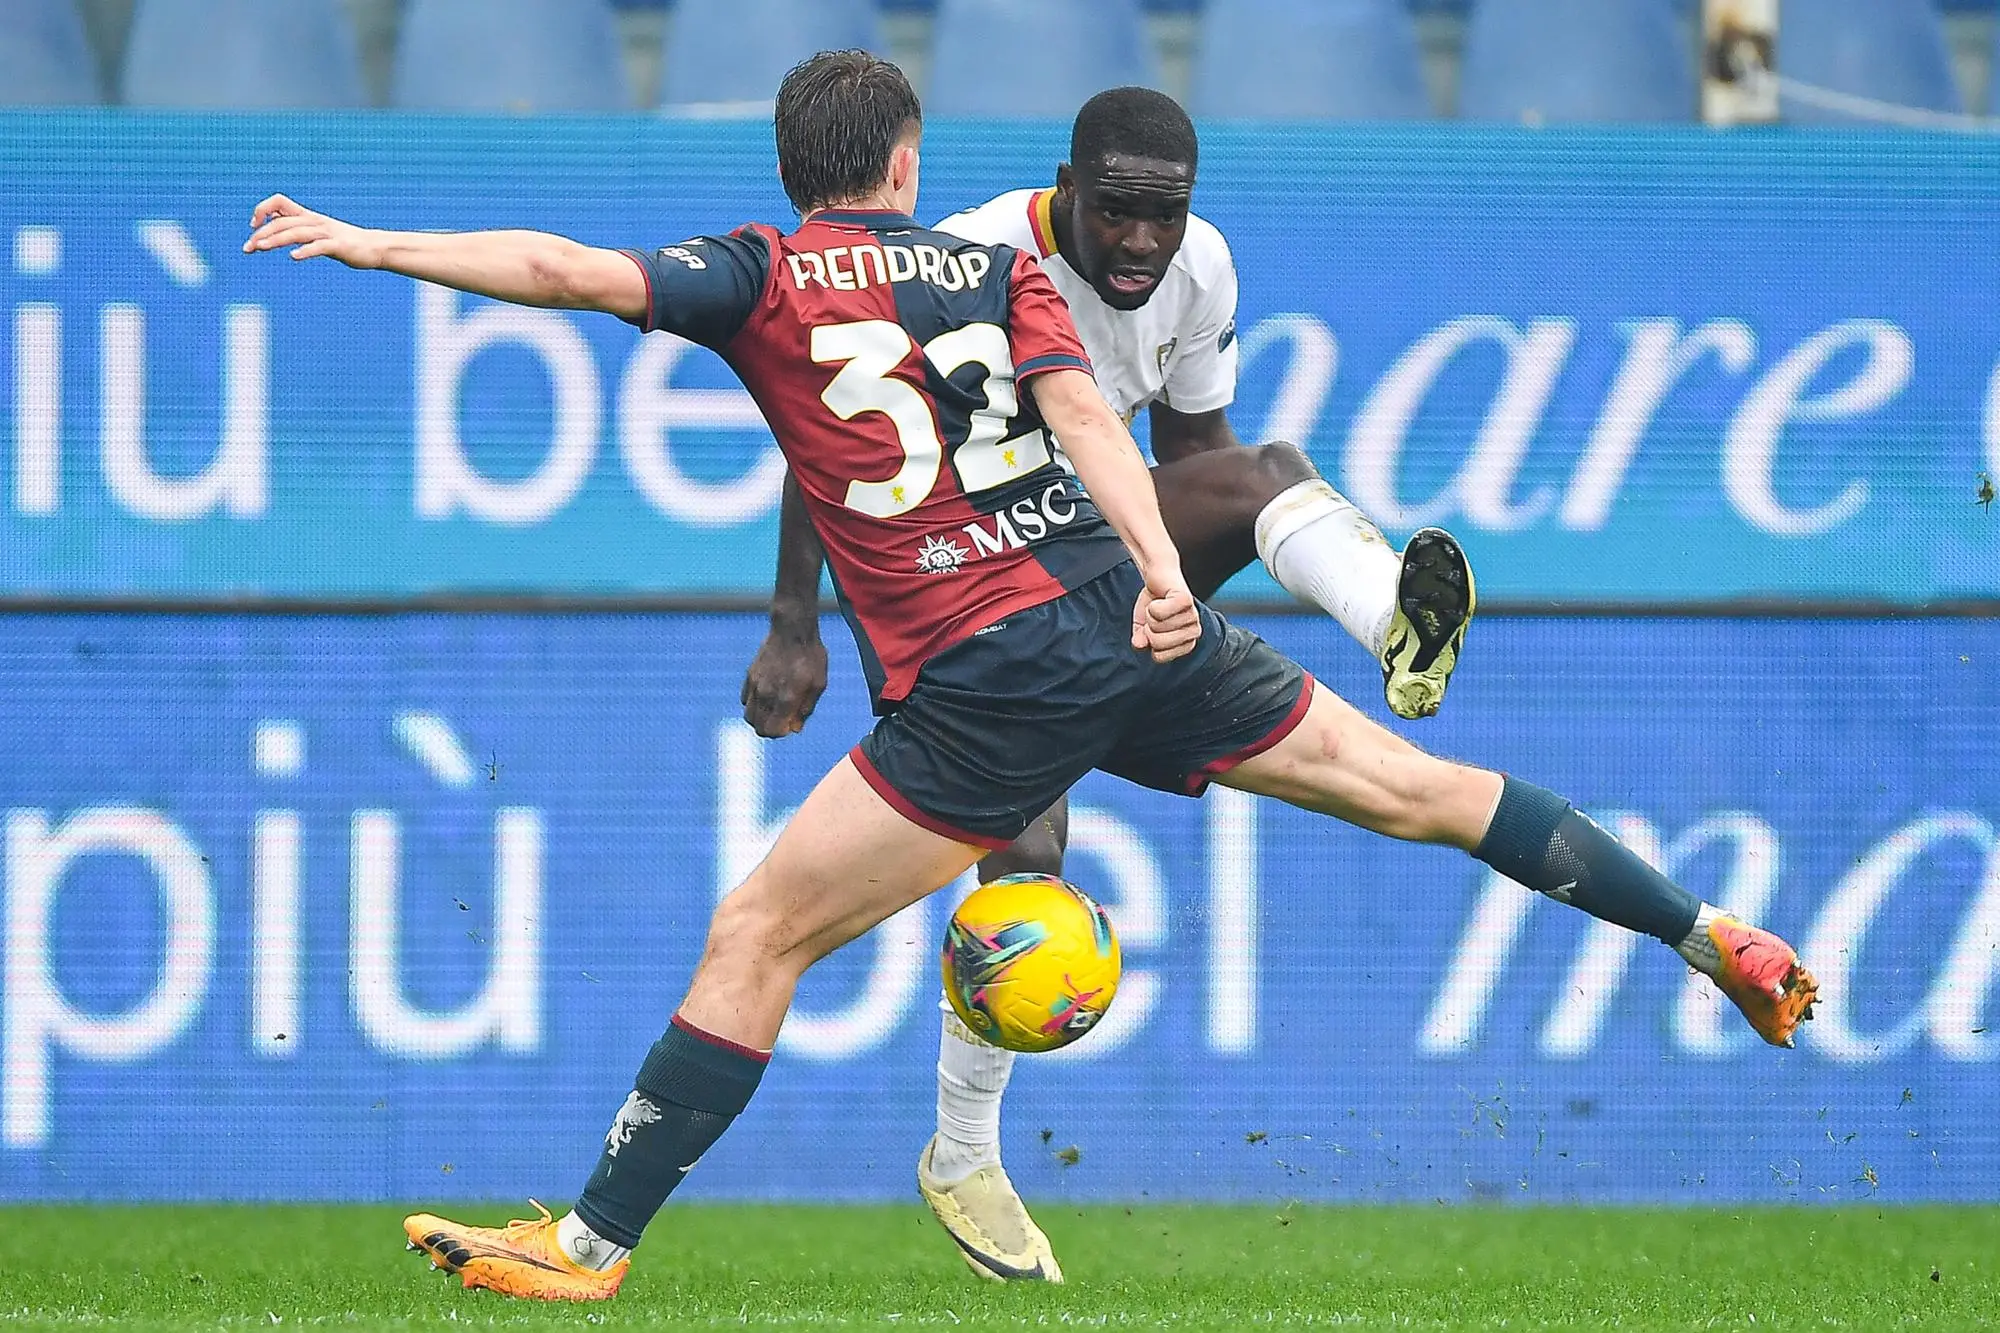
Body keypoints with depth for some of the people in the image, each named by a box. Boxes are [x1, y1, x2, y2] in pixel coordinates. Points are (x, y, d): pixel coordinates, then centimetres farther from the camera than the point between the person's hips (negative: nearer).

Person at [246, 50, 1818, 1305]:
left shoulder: (767, 276, 7)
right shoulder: (997, 266, 16)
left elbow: (566, 268, -5)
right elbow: (1082, 408, 0)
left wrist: (369, 244, 1)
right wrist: (1160, 572, -14)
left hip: (984, 682, -4)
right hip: (1131, 621, 4)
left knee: (755, 938, 1)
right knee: (1407, 783, 16)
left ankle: (595, 1241, -2)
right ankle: (1708, 936, 21)